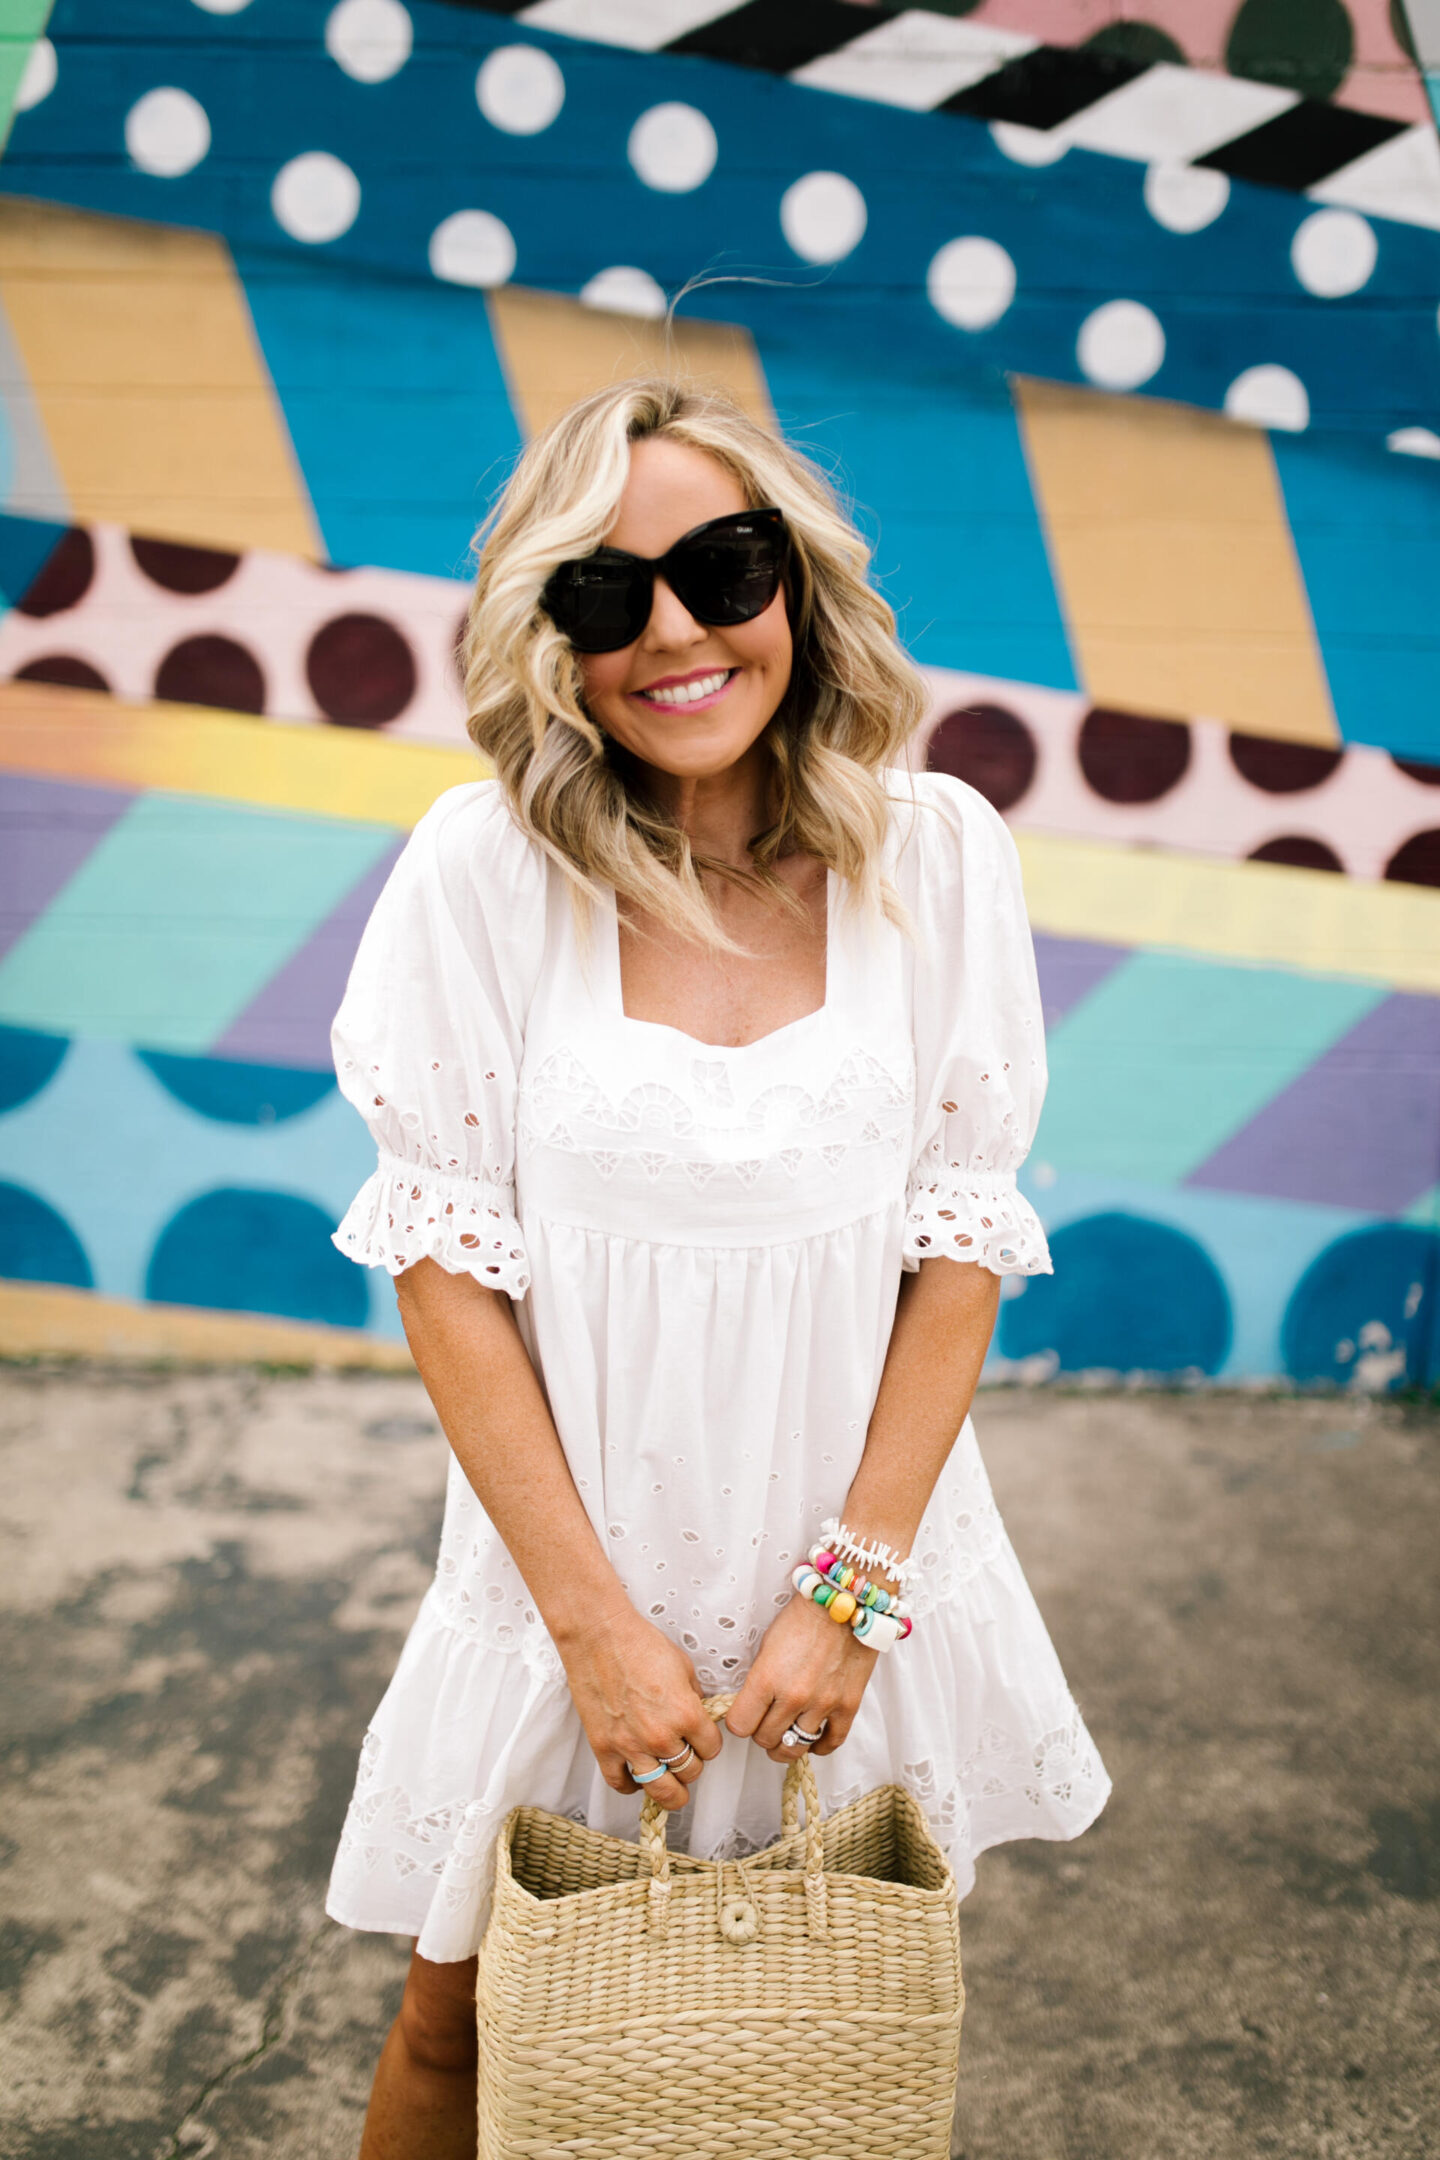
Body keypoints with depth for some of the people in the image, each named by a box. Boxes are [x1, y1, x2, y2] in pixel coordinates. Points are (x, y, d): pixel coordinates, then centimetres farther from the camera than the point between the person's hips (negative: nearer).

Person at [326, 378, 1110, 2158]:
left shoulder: (936, 854, -10)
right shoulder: (483, 866, -14)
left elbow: (961, 1239, -5)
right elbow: (444, 1259, -10)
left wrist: (850, 1588, -9)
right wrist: (595, 1617, -11)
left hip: (862, 1538, 2)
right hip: (570, 1552, -1)